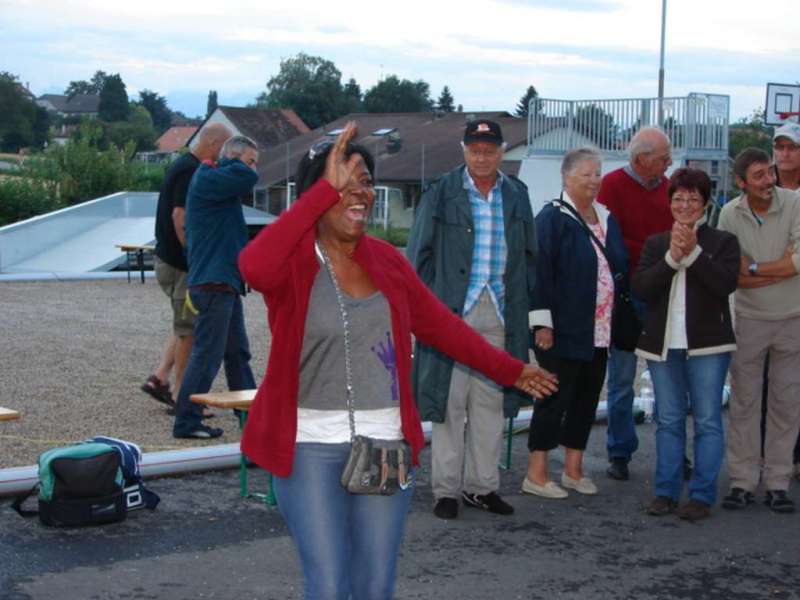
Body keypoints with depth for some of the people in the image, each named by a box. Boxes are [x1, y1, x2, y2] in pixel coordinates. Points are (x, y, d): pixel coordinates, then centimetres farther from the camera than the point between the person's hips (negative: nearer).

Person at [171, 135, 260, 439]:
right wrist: (227, 162, -5)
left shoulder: (220, 186, 19)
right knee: (207, 355, -6)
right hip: (214, 284, -10)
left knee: (238, 354, 16)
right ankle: (186, 422, 1)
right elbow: (247, 177, -22)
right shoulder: (207, 180, -11)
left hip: (227, 284, 11)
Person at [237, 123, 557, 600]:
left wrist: (509, 370, 20)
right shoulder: (293, 258, -10)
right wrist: (326, 188, -31)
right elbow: (254, 267, -34)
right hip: (310, 444, -5)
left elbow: (440, 324, 16)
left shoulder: (387, 260, 6)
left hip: (384, 443, 5)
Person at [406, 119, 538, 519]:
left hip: (500, 312, 4)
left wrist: (524, 304, 9)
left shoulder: (517, 196, 11)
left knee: (490, 402, 8)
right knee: (450, 401, 0)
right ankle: (446, 489, 9)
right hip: (452, 308, -3)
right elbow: (419, 254, 0)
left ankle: (481, 486, 18)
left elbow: (529, 256, 16)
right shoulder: (441, 195, -1)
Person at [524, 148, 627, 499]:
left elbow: (621, 268, 19)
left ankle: (573, 470, 22)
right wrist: (543, 322, -18)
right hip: (564, 330, -7)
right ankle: (536, 473, 5)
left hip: (599, 331, 7)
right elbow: (540, 271, -14)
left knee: (587, 398, 11)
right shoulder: (552, 218, -9)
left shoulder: (605, 218, 14)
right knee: (555, 398, -3)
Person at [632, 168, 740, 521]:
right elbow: (640, 287, -1)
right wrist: (672, 257, -11)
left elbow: (726, 283, -12)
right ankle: (666, 492, 15)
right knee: (668, 421, 8)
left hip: (707, 345, -3)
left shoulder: (723, 242, 4)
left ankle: (702, 495, 4)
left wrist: (693, 253, -16)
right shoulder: (656, 243, 13)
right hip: (663, 344, 3)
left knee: (707, 421, -1)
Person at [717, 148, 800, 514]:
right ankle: (742, 481, 12)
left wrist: (754, 269, -15)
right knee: (744, 401, 4)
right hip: (749, 319, 1)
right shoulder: (730, 215, -6)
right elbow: (731, 277, -11)